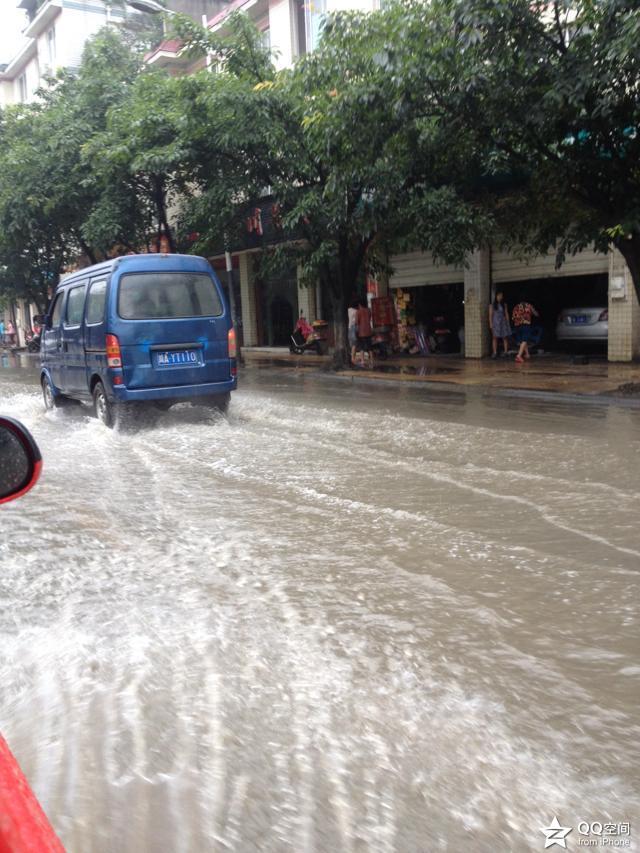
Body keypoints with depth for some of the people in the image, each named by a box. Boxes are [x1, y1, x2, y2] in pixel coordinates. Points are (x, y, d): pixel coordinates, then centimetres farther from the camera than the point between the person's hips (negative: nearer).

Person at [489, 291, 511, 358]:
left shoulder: (504, 305, 8)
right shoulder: (492, 305, 1)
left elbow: (506, 314, 9)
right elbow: (490, 315, -1)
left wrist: (508, 322, 4)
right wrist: (490, 323, -8)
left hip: (503, 322, 2)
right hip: (495, 323, -2)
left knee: (505, 337, -1)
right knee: (495, 337, -3)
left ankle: (506, 352, 3)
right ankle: (495, 353, -1)